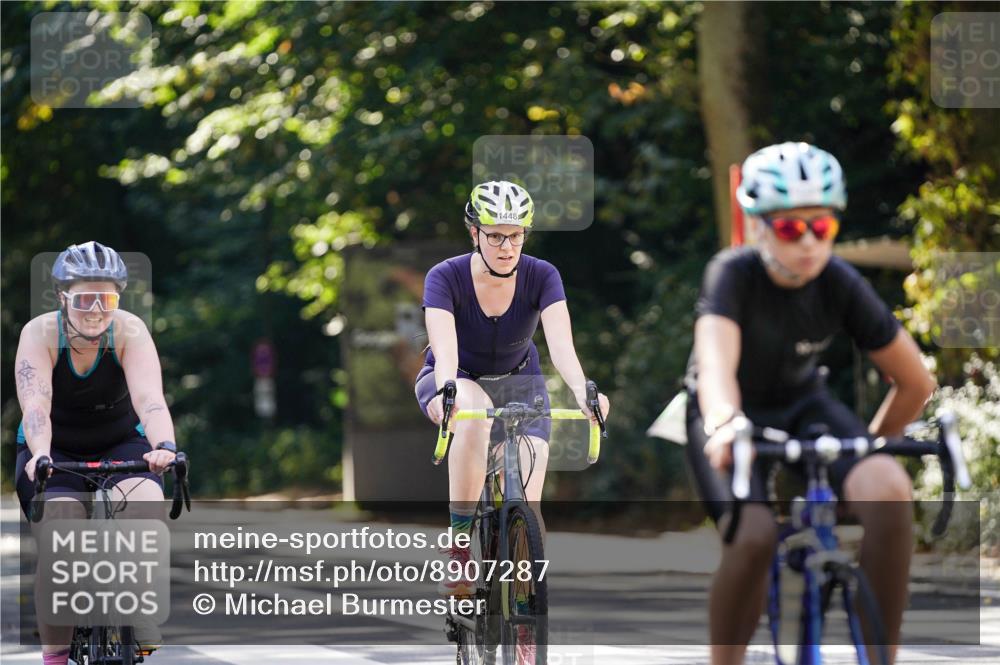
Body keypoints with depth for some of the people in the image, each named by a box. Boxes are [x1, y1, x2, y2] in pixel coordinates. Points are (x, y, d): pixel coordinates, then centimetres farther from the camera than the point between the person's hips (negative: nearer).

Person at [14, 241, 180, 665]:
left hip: (120, 443, 1)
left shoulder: (130, 332, -20)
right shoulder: (40, 334, -20)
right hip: (56, 451, 0)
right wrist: (40, 454, -53)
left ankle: (145, 630, -19)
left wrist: (163, 446, -53)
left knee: (146, 503, -29)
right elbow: (36, 404, -34)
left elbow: (149, 397, -34)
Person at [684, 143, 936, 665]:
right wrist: (724, 426, -64)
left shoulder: (841, 285, -18)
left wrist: (864, 454, -2)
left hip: (803, 408, 3)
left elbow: (916, 383, -8)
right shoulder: (734, 274, -25)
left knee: (890, 491, -29)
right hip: (736, 419, -3)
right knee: (755, 538, -33)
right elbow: (717, 364, -44)